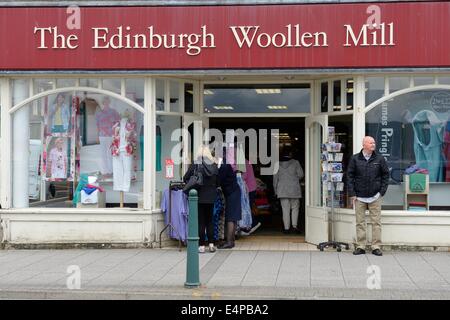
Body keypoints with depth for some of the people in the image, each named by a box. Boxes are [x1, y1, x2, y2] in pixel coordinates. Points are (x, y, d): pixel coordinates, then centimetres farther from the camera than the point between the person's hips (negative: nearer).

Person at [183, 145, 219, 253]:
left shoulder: (195, 166, -9)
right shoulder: (214, 166, -1)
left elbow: (185, 179, -4)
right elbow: (218, 183, 5)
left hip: (199, 197, -3)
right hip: (211, 197, 3)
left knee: (201, 221, 3)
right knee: (210, 221, 14)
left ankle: (202, 245, 4)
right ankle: (211, 244, 11)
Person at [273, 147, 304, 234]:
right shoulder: (295, 162, -3)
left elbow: (275, 178, 5)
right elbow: (301, 174, -2)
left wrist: (275, 190, 12)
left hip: (282, 190, 2)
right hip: (294, 188, -1)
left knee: (285, 209, 3)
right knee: (295, 207, 8)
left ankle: (286, 228, 1)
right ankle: (294, 225, -3)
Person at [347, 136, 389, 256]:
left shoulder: (380, 159, 3)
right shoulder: (355, 159, 1)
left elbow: (386, 175, 8)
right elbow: (350, 176, 3)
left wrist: (382, 191, 0)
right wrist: (352, 193, -3)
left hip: (375, 197, 0)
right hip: (359, 197, 0)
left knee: (376, 222, 1)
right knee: (360, 223, 5)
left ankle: (376, 247, 7)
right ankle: (360, 246, 11)